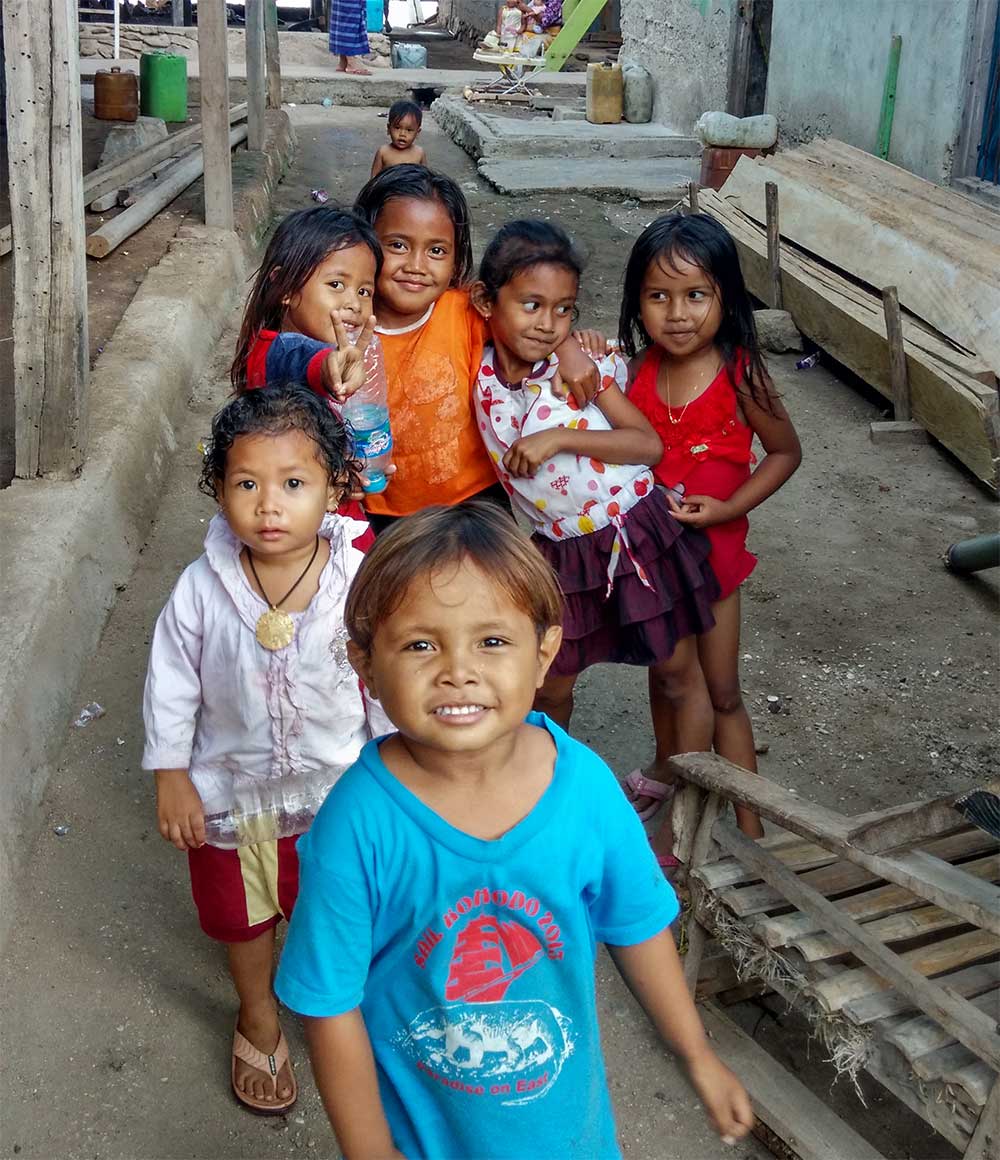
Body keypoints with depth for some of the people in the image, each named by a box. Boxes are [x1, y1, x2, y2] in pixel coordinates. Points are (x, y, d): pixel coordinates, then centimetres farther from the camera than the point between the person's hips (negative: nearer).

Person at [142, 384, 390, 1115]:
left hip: (337, 786, -1)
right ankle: (259, 1022, 52)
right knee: (243, 915, 24)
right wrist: (171, 776, -6)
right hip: (232, 786, 1)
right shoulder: (203, 588, -20)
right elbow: (171, 683, -8)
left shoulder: (360, 579, -22)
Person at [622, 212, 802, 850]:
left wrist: (728, 507, -18)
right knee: (664, 668, 23)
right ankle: (668, 769, 49)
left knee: (721, 692, 6)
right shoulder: (637, 369, -10)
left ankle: (751, 827, 20)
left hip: (711, 545, -3)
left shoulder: (740, 377, -19)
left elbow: (786, 452, -7)